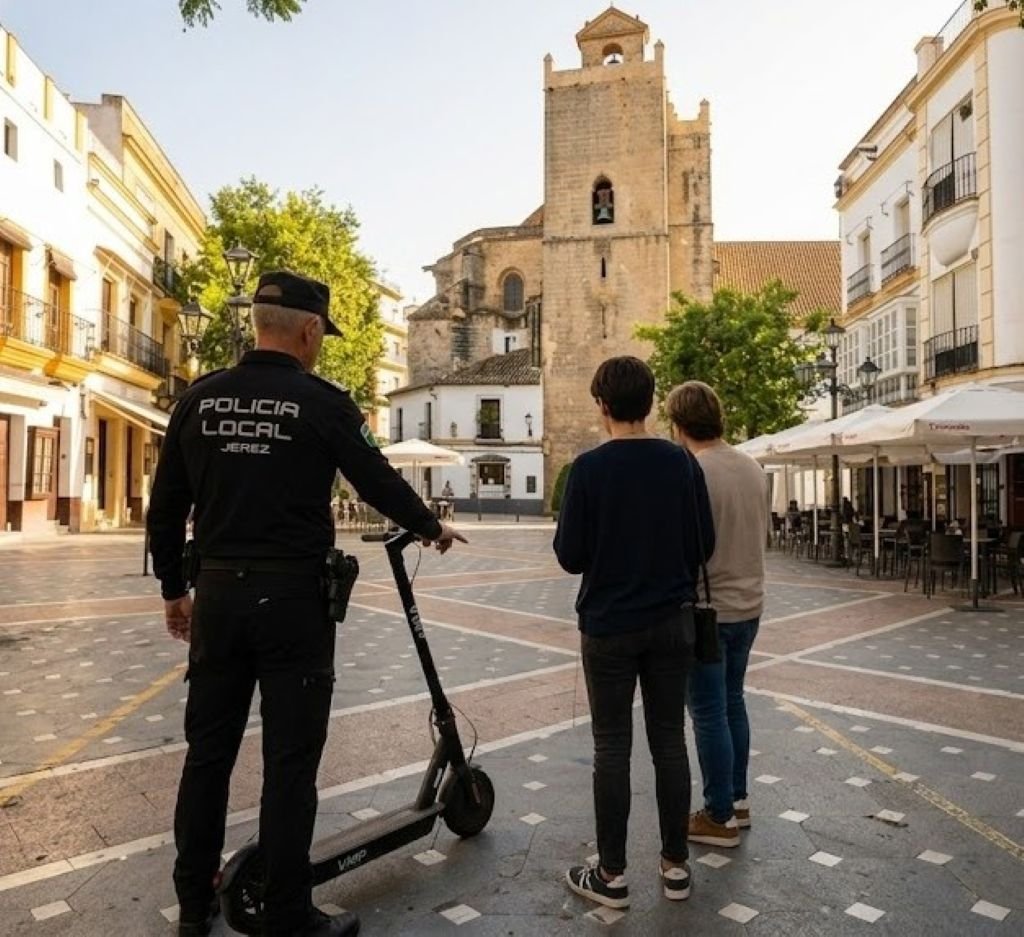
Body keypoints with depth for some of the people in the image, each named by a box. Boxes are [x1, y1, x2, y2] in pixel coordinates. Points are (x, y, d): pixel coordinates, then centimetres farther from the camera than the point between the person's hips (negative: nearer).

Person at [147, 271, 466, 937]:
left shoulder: (200, 398, 5)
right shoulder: (322, 402, -9)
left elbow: (166, 508, 8)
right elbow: (379, 481, -3)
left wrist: (174, 589, 19)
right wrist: (431, 528, 15)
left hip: (218, 594, 5)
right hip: (291, 598, -5)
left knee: (207, 752, 16)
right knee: (290, 764, 5)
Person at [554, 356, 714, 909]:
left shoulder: (589, 468, -12)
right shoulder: (682, 463, -2)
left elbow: (569, 556, -10)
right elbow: (703, 545, 2)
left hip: (608, 626, -3)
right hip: (673, 622, 4)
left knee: (611, 748, 6)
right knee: (669, 742, 13)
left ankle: (611, 874, 17)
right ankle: (675, 865, 24)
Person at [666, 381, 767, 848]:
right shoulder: (753, 468, 4)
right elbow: (758, 534, 12)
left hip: (707, 609, -8)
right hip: (749, 603, 8)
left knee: (709, 713, 5)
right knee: (732, 702, 21)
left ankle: (720, 817, 17)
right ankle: (737, 798, 33)